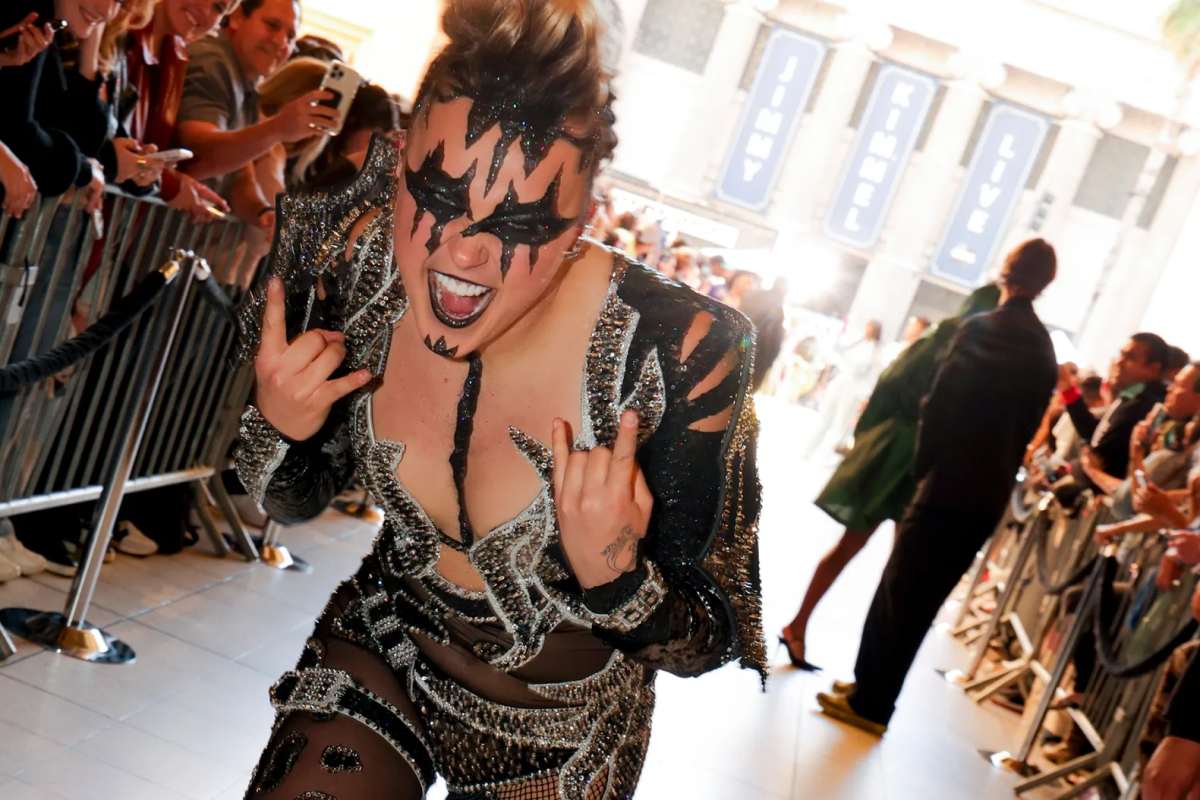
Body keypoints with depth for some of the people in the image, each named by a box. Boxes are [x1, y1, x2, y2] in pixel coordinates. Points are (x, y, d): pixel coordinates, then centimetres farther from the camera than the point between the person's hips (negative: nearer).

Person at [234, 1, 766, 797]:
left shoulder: (681, 356, -32)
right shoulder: (354, 260, -21)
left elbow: (707, 641, -18)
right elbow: (295, 500, -4)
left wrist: (612, 574, -37)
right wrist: (280, 429, -25)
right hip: (384, 648, 2)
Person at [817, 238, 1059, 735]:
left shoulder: (982, 329, -12)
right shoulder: (1044, 350, 11)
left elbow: (940, 402, -15)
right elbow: (1029, 425, 12)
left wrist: (923, 463, -3)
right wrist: (999, 471, 15)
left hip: (950, 485, -7)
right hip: (990, 496, 7)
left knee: (901, 593, 2)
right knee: (919, 596, 15)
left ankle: (871, 703, 8)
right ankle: (871, 687, 25)